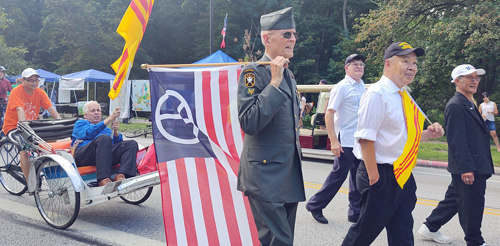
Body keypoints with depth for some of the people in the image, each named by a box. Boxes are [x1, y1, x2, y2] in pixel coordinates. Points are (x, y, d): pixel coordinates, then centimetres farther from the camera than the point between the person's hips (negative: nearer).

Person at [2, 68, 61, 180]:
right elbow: (20, 110, -28)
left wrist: (59, 120, -24)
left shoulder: (39, 92, 1)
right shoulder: (17, 91, -14)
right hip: (13, 126, -5)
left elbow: (50, 108, -8)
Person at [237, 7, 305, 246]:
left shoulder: (288, 74, 14)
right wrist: (274, 83, -22)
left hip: (290, 175, 8)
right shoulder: (253, 72, -11)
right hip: (266, 174, -8)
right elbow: (249, 123, -24)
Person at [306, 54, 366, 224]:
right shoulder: (341, 87, -11)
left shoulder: (362, 86, 11)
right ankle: (315, 205, 15)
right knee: (338, 175, -1)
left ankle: (355, 213, 22)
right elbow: (329, 114, -15)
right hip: (346, 141, -7)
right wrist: (333, 141, -20)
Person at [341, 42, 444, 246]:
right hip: (381, 175, -9)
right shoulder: (377, 94, -15)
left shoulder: (404, 96, 13)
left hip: (403, 176, 9)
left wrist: (428, 134, 5)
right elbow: (366, 138, -21)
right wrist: (374, 177, -22)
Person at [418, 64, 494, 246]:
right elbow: (456, 140, -22)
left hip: (475, 167, 10)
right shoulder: (455, 105, -16)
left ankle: (430, 228, 29)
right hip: (467, 169, -10)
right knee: (472, 206, 2)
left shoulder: (469, 104, 16)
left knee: (453, 200, 18)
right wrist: (466, 168, -24)